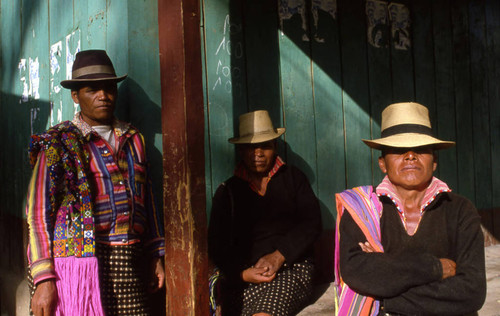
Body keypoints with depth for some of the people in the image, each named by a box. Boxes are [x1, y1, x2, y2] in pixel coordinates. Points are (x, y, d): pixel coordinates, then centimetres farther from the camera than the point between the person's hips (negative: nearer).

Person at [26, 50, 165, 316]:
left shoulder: (132, 138, 16)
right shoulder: (57, 143, 2)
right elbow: (38, 210, -3)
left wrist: (156, 257, 15)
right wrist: (43, 278, -11)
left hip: (128, 268, 4)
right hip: (79, 262, -4)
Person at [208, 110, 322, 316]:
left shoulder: (293, 178, 16)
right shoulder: (228, 191, 16)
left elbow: (312, 222, 4)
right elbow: (216, 245, 9)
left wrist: (279, 256, -10)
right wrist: (242, 274, -9)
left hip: (292, 268, -1)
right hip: (244, 276, 1)